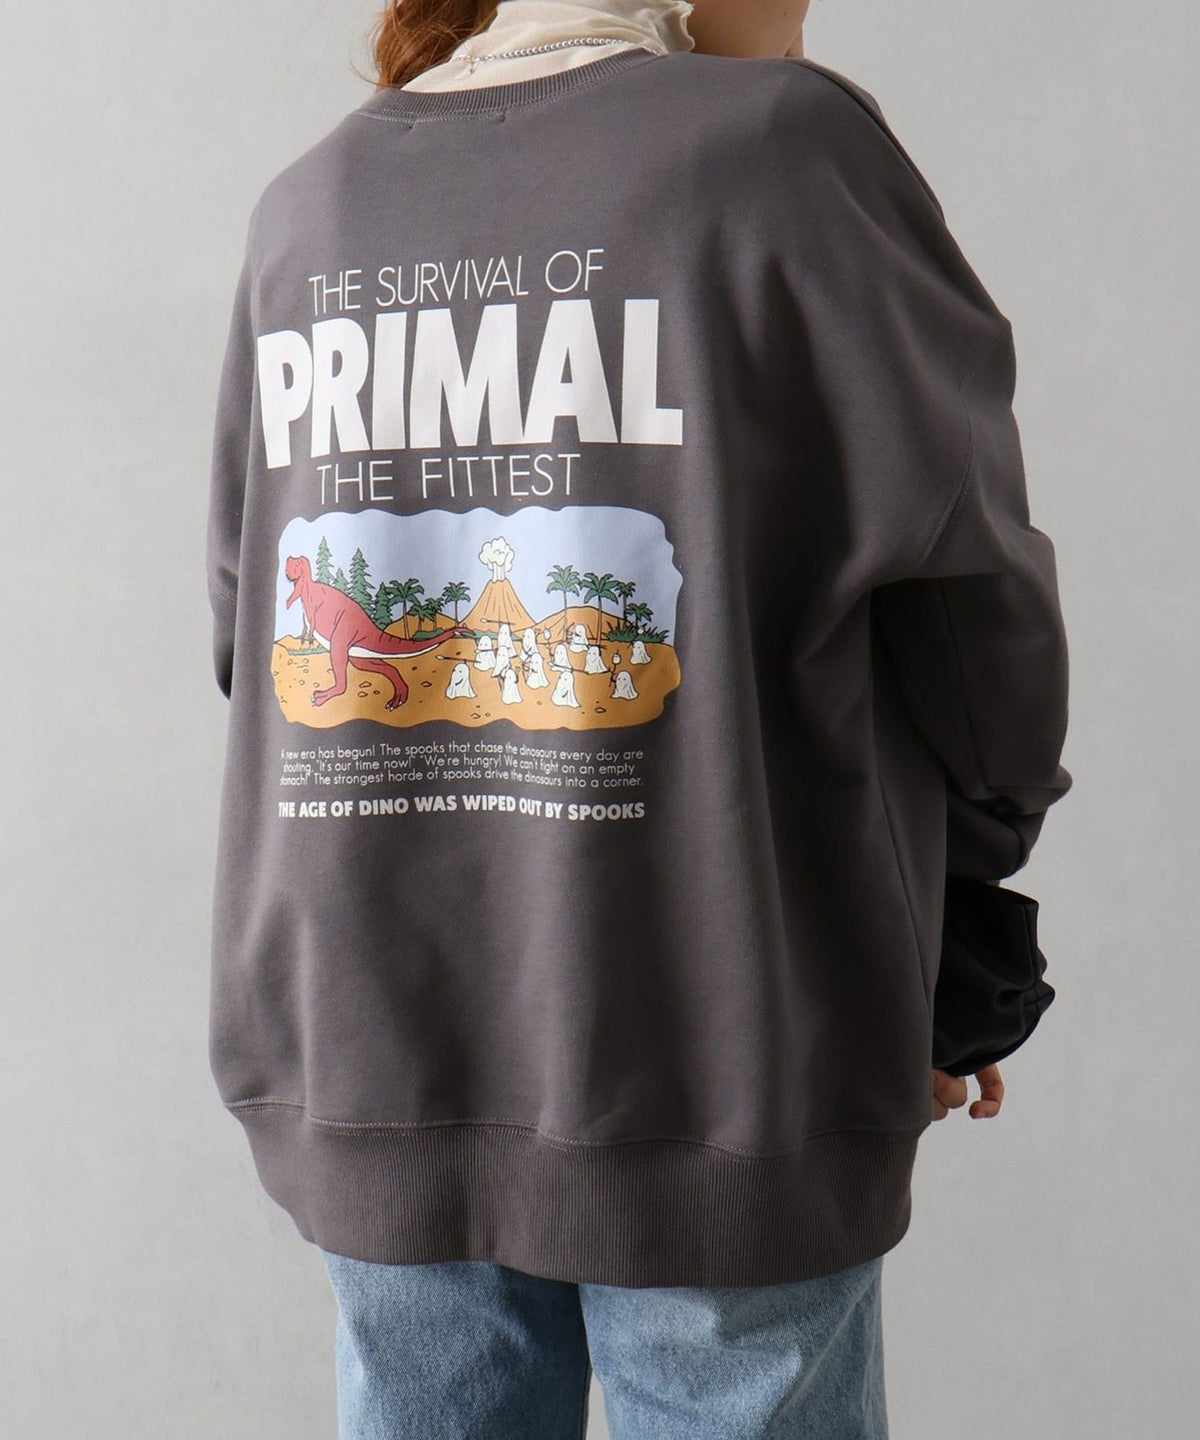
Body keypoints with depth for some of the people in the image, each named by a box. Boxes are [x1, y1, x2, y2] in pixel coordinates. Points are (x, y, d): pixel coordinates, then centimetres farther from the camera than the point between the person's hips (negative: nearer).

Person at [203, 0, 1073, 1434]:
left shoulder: (301, 206, 6)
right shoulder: (784, 148, -8)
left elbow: (247, 619, 10)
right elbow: (974, 606, -6)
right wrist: (947, 918, 11)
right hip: (713, 1084, -4)